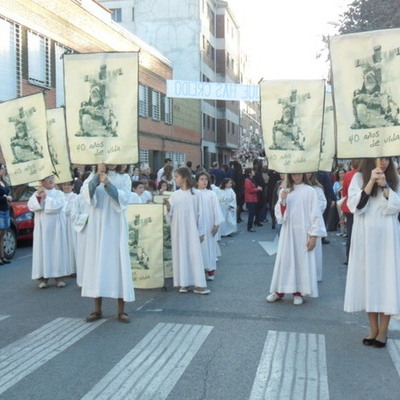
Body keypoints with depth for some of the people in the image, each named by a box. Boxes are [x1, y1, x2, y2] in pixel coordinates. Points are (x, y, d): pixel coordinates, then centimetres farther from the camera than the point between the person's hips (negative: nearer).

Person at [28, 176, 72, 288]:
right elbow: (31, 206, -8)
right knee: (43, 250, -3)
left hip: (56, 227, 0)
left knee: (57, 250, 0)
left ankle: (59, 277, 6)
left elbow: (58, 205, -12)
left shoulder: (59, 193, 6)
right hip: (42, 227, 0)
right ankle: (43, 278, 1)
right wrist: (38, 196, -21)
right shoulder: (36, 194, 9)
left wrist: (46, 198, -11)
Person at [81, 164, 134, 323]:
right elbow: (85, 192, -11)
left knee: (118, 262, -2)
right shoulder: (94, 176, 9)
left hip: (116, 227, -1)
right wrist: (97, 174, -20)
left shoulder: (124, 178, 6)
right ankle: (97, 309, 10)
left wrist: (108, 184, -23)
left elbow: (124, 198, -11)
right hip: (97, 226, 1)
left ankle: (121, 310, 3)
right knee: (97, 263, 2)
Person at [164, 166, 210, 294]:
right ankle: (184, 283, 11)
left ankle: (198, 284, -2)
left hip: (192, 230, -3)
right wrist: (168, 206, -15)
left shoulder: (196, 194, -2)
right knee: (180, 254, 4)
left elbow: (200, 213, 0)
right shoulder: (174, 195, 5)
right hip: (178, 230, 3)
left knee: (195, 254, -4)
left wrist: (201, 232, 0)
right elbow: (171, 214, 6)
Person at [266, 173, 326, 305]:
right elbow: (279, 215, 4)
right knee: (284, 259, 7)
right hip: (287, 232, 3)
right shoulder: (285, 191, 6)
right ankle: (279, 290, 17)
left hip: (303, 232, -3)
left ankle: (299, 292, 13)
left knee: (302, 260, 2)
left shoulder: (309, 191, -4)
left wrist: (313, 235, -11)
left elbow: (315, 214, -6)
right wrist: (282, 200, -13)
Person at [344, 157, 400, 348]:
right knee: (368, 279, 3)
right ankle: (373, 328, 13)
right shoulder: (359, 178, 3)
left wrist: (384, 185, -13)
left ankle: (383, 330, 6)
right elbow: (355, 206, -8)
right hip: (365, 237, 0)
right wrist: (371, 182, -13)